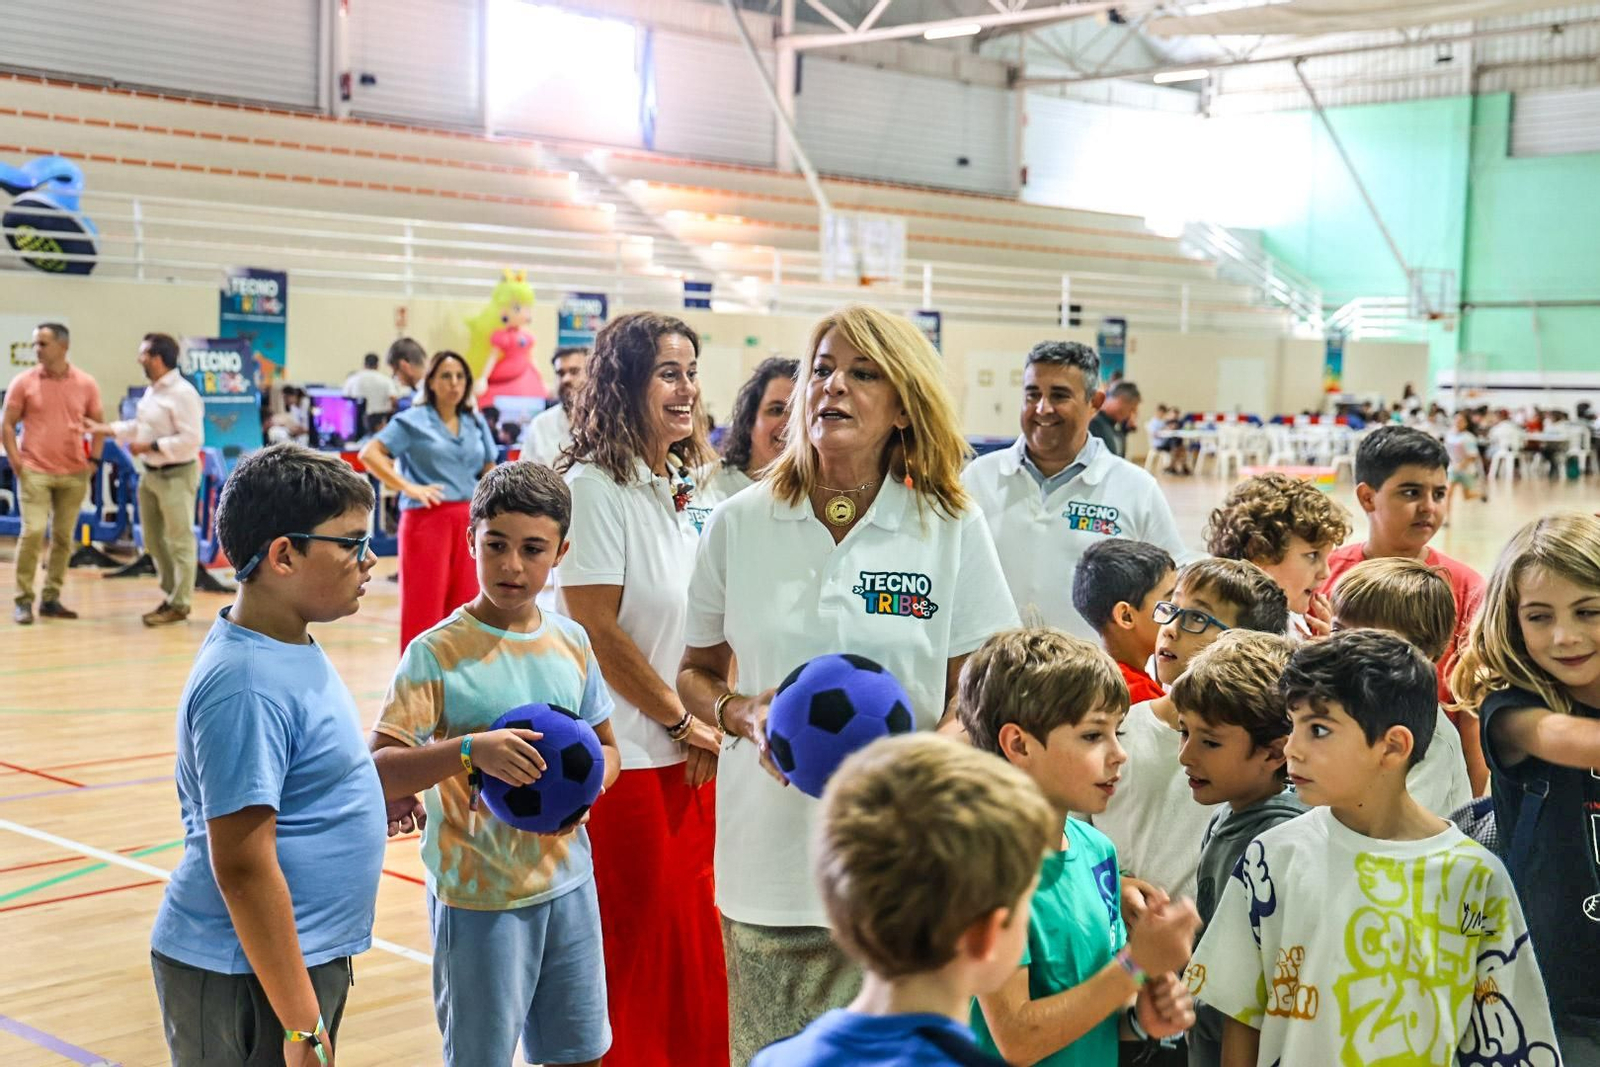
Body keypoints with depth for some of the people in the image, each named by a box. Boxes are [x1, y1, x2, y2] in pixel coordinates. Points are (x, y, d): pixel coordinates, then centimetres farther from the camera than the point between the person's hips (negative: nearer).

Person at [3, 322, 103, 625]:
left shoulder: (85, 384, 3)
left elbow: (98, 424, 13)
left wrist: (94, 460, 4)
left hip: (74, 474, 2)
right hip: (34, 472, -2)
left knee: (64, 537, 5)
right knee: (32, 532, -11)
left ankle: (51, 598, 15)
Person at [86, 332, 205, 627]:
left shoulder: (183, 393, -19)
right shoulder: (152, 391, 10)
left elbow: (192, 439, -23)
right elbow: (141, 425, 21)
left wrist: (151, 446, -20)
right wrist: (108, 429, 12)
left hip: (177, 475, -10)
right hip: (150, 473, 10)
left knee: (180, 541, -1)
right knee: (153, 539, 17)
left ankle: (180, 605, 7)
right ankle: (170, 596, 29)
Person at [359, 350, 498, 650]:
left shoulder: (476, 423, 13)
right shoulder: (413, 420, 0)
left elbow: (489, 472, 19)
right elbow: (369, 454, -8)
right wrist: (408, 487, -14)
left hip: (468, 521, 5)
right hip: (427, 519, -5)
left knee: (464, 609, 6)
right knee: (424, 607, -4)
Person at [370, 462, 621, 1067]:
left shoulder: (571, 643, 3)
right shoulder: (437, 653, -13)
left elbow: (606, 746, 15)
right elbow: (379, 774, -20)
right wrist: (468, 750, -35)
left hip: (568, 882, 5)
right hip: (478, 896, -5)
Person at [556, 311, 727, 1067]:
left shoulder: (683, 488, 9)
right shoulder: (594, 488, -14)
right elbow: (598, 632, -17)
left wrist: (709, 726, 2)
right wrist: (684, 723, -9)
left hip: (689, 751, 7)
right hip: (623, 754, -7)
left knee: (693, 939, 13)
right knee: (633, 947, 4)